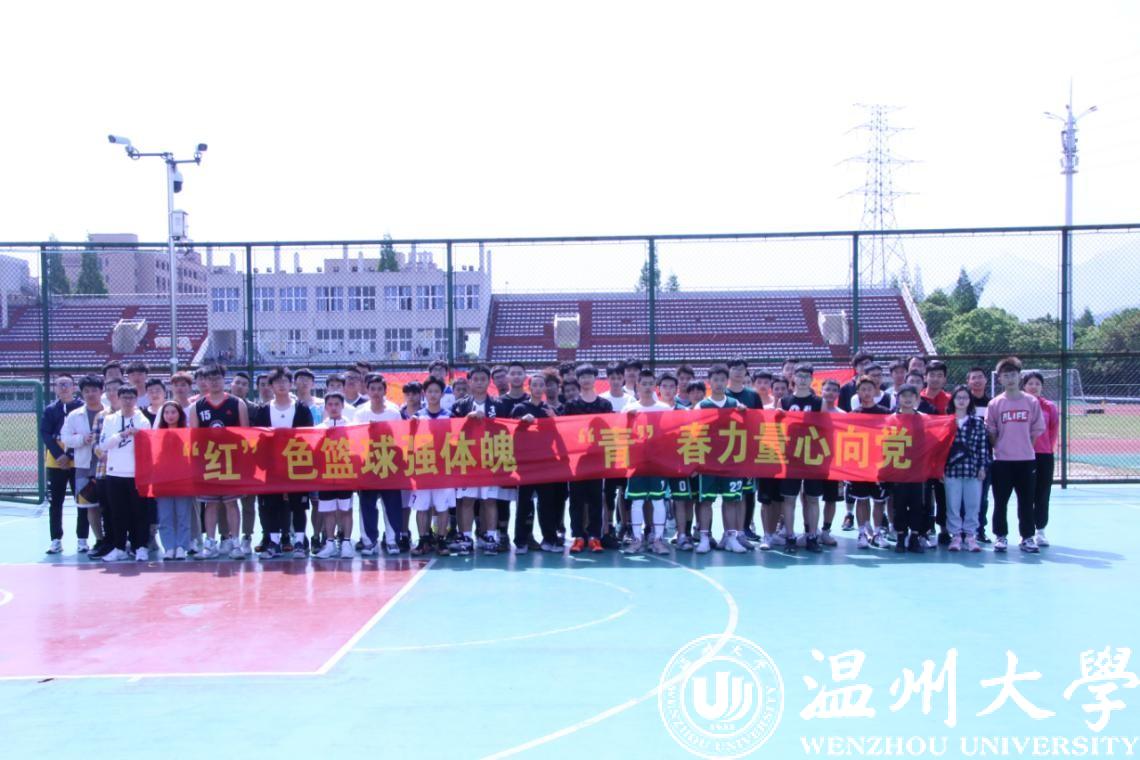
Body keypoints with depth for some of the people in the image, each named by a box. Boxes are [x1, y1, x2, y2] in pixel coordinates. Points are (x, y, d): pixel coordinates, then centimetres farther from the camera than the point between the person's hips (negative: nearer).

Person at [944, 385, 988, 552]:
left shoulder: (978, 422, 6)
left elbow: (982, 446, 5)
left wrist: (983, 466, 0)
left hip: (973, 470, 1)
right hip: (952, 469, 0)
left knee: (973, 504, 4)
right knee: (953, 505, 3)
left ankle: (971, 536, 12)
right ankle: (956, 536, 10)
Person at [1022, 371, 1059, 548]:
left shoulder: (1049, 407, 2)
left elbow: (1054, 430, 8)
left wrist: (1049, 447, 5)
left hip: (1044, 455, 1)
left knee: (1042, 495, 6)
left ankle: (1040, 531, 16)